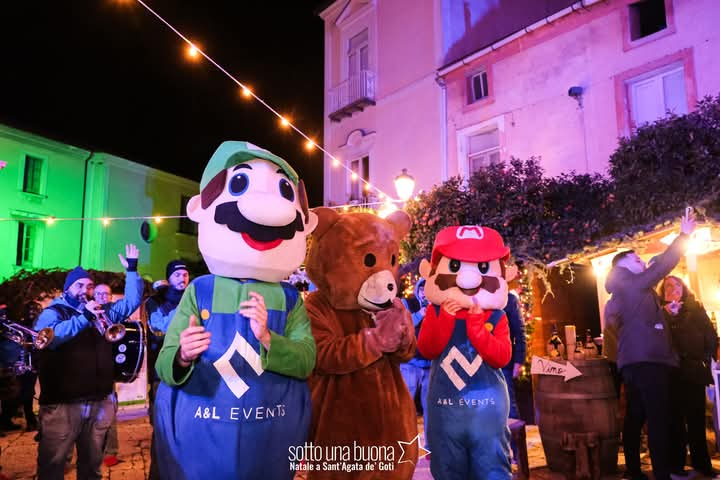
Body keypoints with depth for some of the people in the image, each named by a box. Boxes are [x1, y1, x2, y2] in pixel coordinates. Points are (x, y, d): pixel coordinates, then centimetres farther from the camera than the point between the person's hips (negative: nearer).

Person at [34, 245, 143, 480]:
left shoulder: (103, 311, 14)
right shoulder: (53, 312, -1)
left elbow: (132, 301, 16)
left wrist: (132, 270, 9)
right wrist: (84, 317, -22)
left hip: (100, 401, 5)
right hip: (62, 403, -4)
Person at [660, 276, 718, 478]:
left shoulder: (695, 308, 14)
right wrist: (667, 315, -12)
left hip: (695, 370, 1)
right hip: (672, 371, -1)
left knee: (696, 417, 3)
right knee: (676, 418, 0)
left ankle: (701, 464, 13)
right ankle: (677, 464, 5)